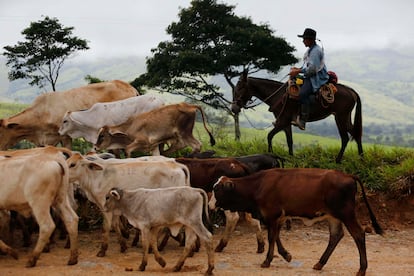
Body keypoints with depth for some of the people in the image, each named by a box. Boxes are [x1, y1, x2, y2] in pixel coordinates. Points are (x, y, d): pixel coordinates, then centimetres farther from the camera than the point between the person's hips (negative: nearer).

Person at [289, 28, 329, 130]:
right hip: (309, 76, 11)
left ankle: (302, 121, -33)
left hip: (317, 77, -11)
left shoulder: (316, 50, -16)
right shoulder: (310, 50, 17)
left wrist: (298, 71, -18)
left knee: (303, 93, -30)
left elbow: (312, 68, -23)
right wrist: (298, 69, 8)